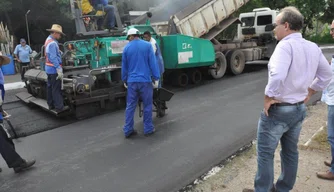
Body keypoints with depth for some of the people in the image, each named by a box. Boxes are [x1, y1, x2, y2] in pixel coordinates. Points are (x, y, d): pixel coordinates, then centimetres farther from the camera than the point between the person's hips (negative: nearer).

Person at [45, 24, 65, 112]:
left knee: (50, 87, 15)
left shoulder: (48, 40, 14)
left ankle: (51, 105, 24)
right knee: (56, 89, -7)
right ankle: (59, 107, -4)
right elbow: (53, 58, -25)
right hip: (54, 69, -10)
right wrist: (59, 70, -27)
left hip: (49, 68, 10)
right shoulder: (52, 43, -20)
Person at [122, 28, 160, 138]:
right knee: (147, 105, 7)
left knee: (130, 106, 8)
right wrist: (156, 78, 0)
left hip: (132, 81, 2)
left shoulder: (126, 48, 5)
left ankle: (128, 130, 12)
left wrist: (124, 80, 21)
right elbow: (153, 63, -5)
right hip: (145, 80, -2)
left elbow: (124, 66, 11)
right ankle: (148, 129, 13)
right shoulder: (147, 45, -2)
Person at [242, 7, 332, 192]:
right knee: (290, 151, 20)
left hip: (278, 110, -9)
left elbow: (277, 76, -37)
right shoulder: (313, 48, 5)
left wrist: (268, 98, -23)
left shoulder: (285, 45, -22)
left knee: (265, 153, 6)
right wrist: (309, 92, 16)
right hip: (300, 108, 9)